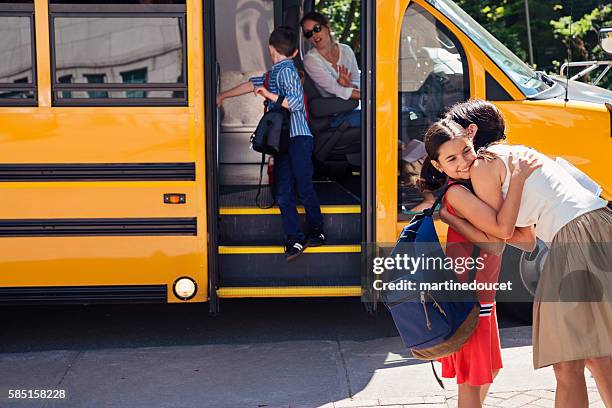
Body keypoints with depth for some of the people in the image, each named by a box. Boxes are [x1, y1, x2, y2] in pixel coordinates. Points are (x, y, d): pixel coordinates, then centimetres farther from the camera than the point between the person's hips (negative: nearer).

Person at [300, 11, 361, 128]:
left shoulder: (346, 50, 9)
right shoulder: (310, 59, -9)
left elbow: (358, 84, 11)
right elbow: (336, 90, -16)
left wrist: (348, 86, -13)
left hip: (351, 111, 6)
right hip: (331, 118, -6)